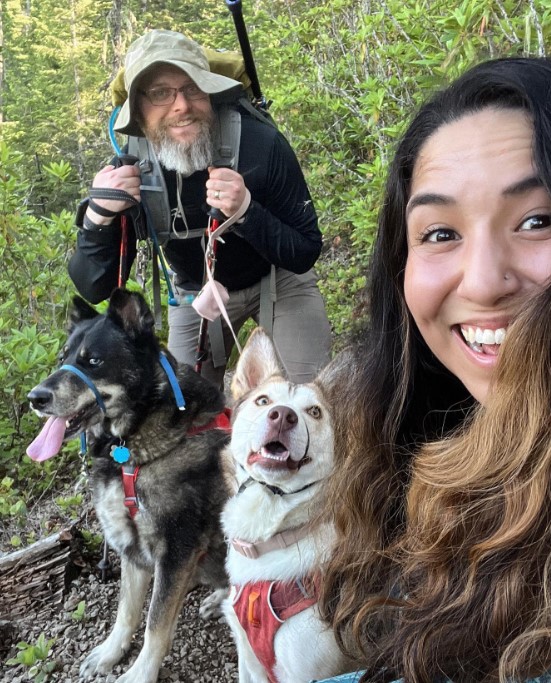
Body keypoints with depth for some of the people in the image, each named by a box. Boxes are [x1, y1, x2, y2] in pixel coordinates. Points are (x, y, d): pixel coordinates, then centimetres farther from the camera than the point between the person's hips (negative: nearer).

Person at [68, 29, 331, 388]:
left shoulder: (262, 143, -29)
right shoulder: (130, 169, -22)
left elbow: (306, 253, -24)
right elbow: (95, 289, -19)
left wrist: (246, 211, -41)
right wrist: (99, 216, -37)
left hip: (278, 279, -1)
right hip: (197, 294, 2)